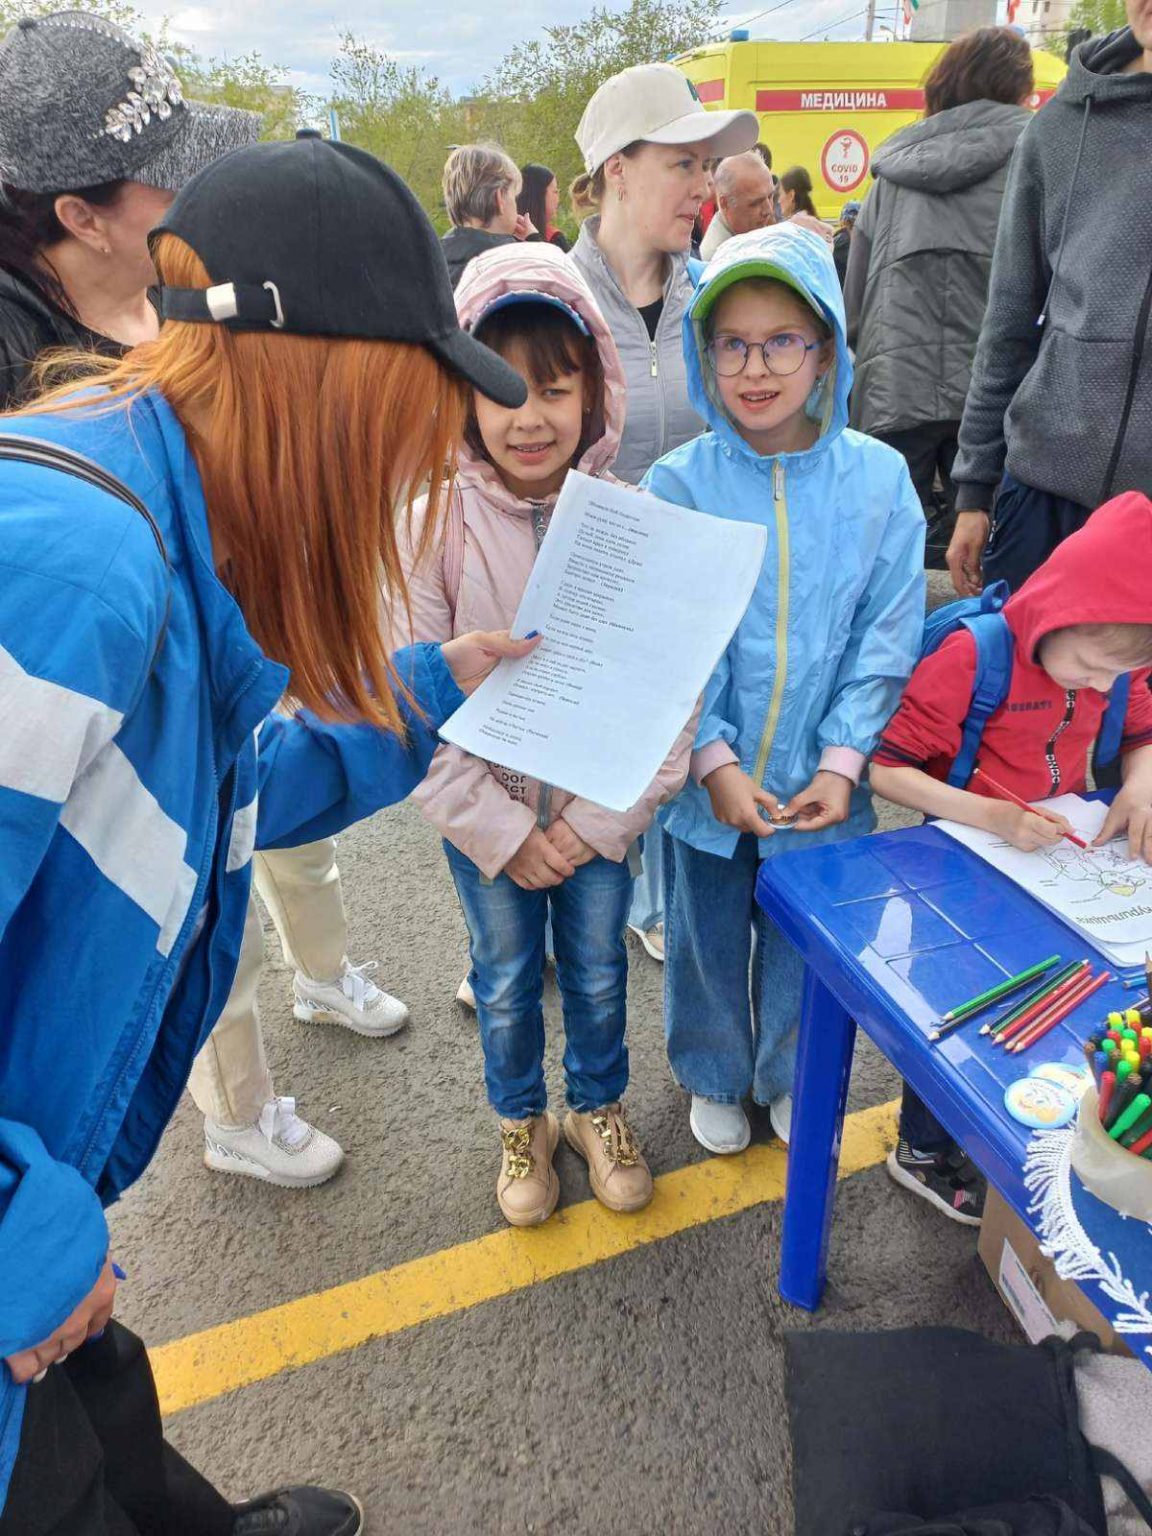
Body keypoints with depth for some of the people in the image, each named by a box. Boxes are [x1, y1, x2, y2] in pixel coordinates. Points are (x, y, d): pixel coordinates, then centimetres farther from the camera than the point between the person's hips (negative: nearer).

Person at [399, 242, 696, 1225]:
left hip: (600, 813, 1)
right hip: (487, 818, 0)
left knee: (599, 974, 18)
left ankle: (599, 1108, 46)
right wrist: (501, 829, -14)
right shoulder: (434, 526, -12)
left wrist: (597, 818, -14)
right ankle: (522, 1121, 44)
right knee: (507, 982, 16)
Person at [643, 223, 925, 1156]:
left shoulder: (878, 480, -7)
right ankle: (715, 1077, 46)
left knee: (806, 945, 18)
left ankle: (792, 1079, 46)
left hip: (822, 782, 1)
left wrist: (842, 762, -11)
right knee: (707, 941, 18)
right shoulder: (677, 484, -10)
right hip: (705, 780, 0)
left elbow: (887, 637, -5)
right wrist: (713, 760, -17)